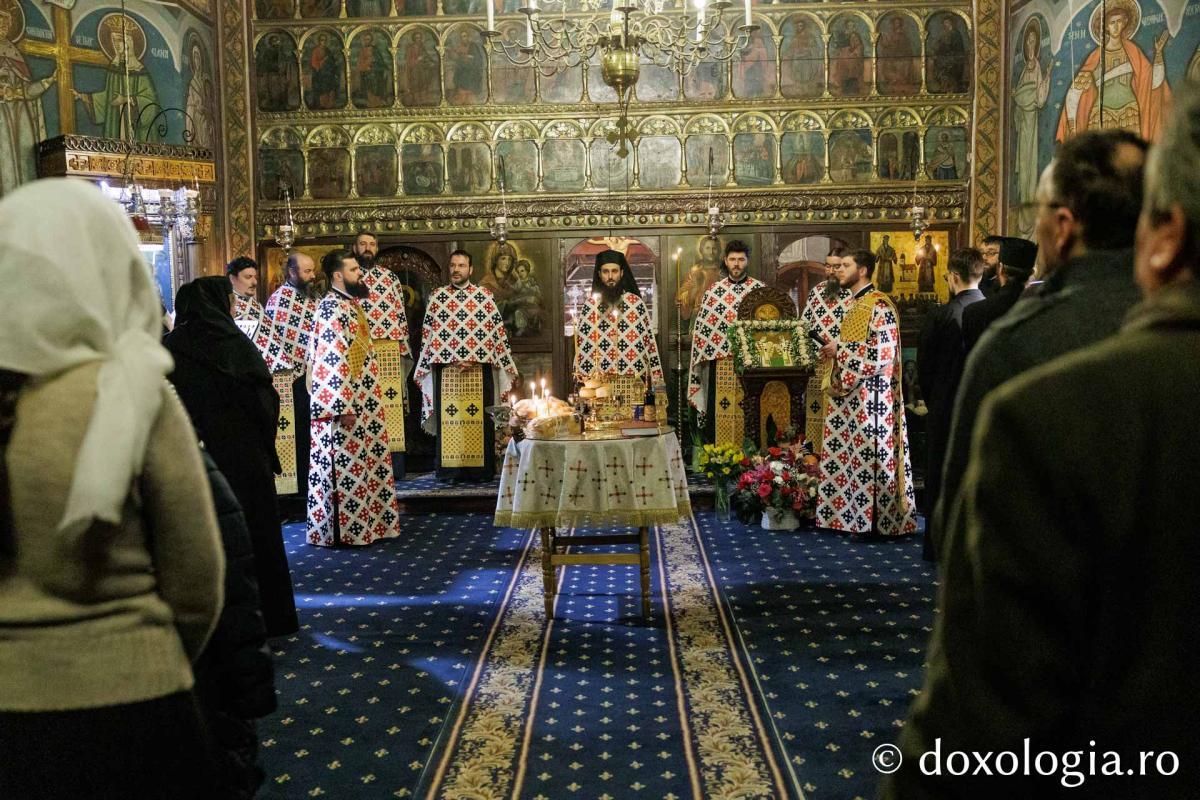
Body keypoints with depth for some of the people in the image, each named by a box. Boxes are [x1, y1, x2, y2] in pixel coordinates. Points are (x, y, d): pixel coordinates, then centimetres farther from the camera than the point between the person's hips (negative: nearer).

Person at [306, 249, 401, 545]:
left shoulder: (349, 304, 15)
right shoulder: (331, 308, -16)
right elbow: (333, 361, -22)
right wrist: (343, 407, -25)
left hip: (362, 404, 10)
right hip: (344, 404, -10)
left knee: (364, 464, 13)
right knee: (346, 467, -3)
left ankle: (362, 523, 22)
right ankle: (342, 530, 5)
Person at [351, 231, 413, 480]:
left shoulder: (391, 278, 12)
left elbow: (401, 315, 11)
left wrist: (404, 349, 4)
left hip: (389, 351, 1)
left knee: (391, 405, 1)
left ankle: (395, 467, 5)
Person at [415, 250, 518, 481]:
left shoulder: (485, 296, 6)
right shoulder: (437, 297, 8)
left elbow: (496, 332, 3)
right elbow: (429, 333, 6)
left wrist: (474, 359, -7)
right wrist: (455, 359, -5)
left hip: (479, 369, -1)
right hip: (446, 369, 1)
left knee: (479, 418, -1)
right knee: (449, 418, -1)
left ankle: (481, 469, 5)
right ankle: (450, 469, 4)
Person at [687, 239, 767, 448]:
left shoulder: (760, 289, 5)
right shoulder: (713, 291, 7)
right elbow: (702, 328, 6)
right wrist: (702, 357, 0)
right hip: (721, 363, 1)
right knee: (722, 411, 1)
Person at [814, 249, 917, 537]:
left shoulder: (879, 305, -13)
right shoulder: (854, 303, 16)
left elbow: (882, 352, -20)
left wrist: (840, 349, -15)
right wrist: (834, 351, 7)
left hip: (869, 394, -9)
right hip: (848, 393, 9)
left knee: (869, 456, -4)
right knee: (847, 456, 10)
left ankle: (875, 521, 4)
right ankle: (853, 516, 17)